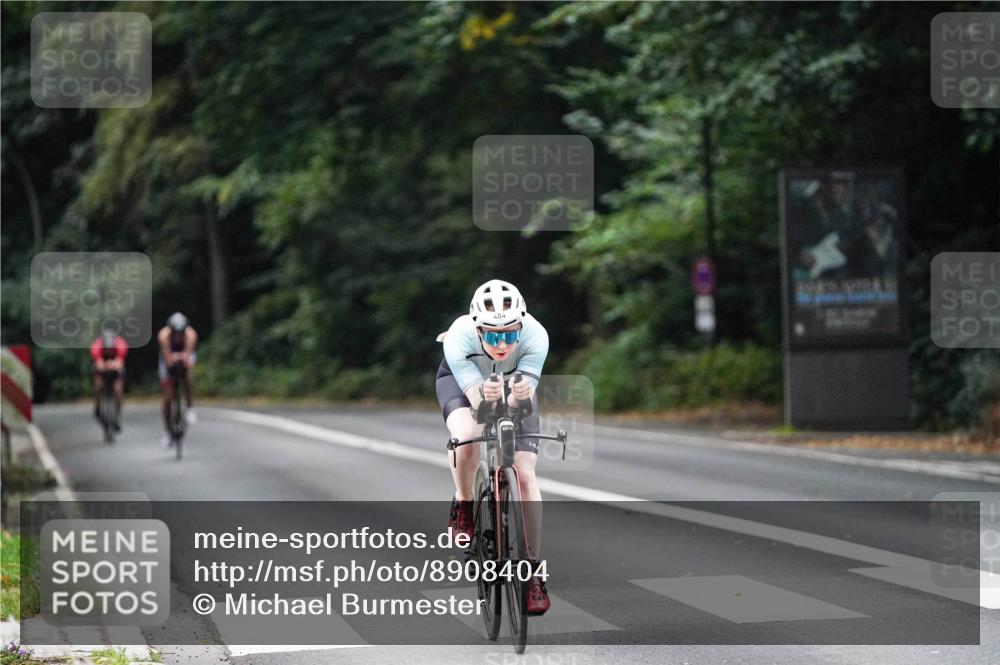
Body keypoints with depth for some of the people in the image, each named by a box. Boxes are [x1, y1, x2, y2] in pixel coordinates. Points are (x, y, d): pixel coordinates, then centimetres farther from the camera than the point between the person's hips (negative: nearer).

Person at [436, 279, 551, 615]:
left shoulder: (535, 336, -36)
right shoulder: (459, 338, -38)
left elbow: (523, 398, -37)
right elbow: (476, 400, -39)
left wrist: (520, 395, -61)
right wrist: (486, 397, -62)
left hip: (515, 381, 1)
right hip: (461, 379, -1)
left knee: (525, 475, -12)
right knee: (467, 436, -35)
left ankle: (533, 572, -4)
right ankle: (463, 505, -5)